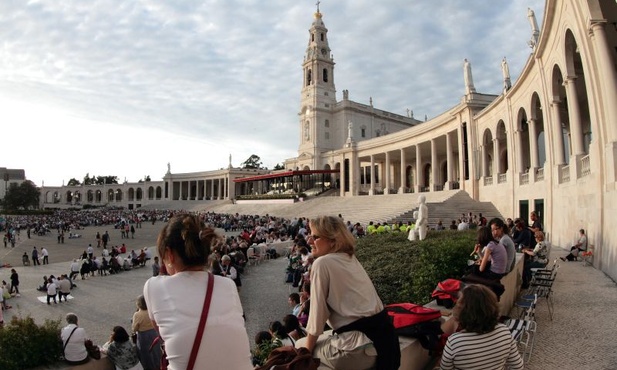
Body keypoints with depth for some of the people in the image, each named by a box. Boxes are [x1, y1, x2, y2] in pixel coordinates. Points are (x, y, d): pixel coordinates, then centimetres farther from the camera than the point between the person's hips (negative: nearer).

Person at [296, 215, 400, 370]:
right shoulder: (350, 259, 15)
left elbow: (318, 313, -8)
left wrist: (306, 351, 5)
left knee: (300, 346, 15)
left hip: (362, 345, -8)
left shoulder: (322, 263, -10)